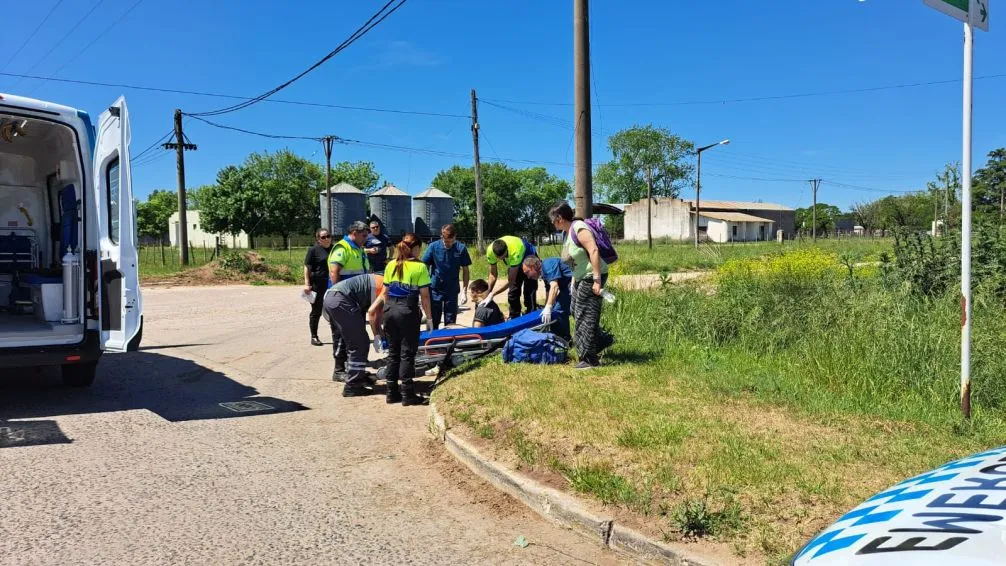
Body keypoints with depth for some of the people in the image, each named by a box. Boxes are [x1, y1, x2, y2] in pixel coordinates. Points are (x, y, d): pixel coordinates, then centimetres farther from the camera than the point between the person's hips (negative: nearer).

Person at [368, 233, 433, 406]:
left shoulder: (391, 266, 9)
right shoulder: (420, 267, -6)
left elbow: (385, 292, 12)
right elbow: (424, 295, -7)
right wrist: (429, 318, -1)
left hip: (390, 310, 5)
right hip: (408, 311, -5)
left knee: (393, 352, 13)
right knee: (407, 354, 2)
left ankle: (392, 393, 18)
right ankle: (407, 394, 5)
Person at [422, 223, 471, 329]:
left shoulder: (461, 248, -8)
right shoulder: (434, 247, -10)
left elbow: (465, 271, -1)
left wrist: (464, 291, -5)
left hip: (452, 291, 0)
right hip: (435, 289, 0)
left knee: (451, 323, 8)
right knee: (433, 322, 7)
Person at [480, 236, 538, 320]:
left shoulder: (515, 252, -45)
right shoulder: (490, 251, -31)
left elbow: (510, 281, -40)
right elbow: (493, 274, -16)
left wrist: (492, 294, -42)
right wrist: (488, 293, -24)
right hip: (512, 263, 5)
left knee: (529, 291, -13)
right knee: (513, 291, 4)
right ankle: (514, 318, 16)